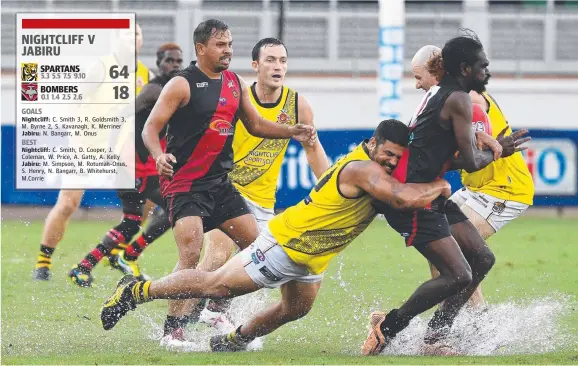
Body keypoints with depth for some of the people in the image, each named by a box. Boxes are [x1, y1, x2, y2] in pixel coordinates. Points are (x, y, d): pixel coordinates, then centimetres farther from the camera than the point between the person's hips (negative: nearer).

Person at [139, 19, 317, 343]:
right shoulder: (182, 85, -11)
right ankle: (174, 329, -15)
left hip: (219, 183, 8)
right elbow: (151, 127, -13)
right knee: (191, 254, -20)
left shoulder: (236, 84, 10)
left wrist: (292, 132, 6)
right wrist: (159, 156, -33)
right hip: (184, 184, -8)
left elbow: (256, 125, 21)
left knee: (254, 244, 8)